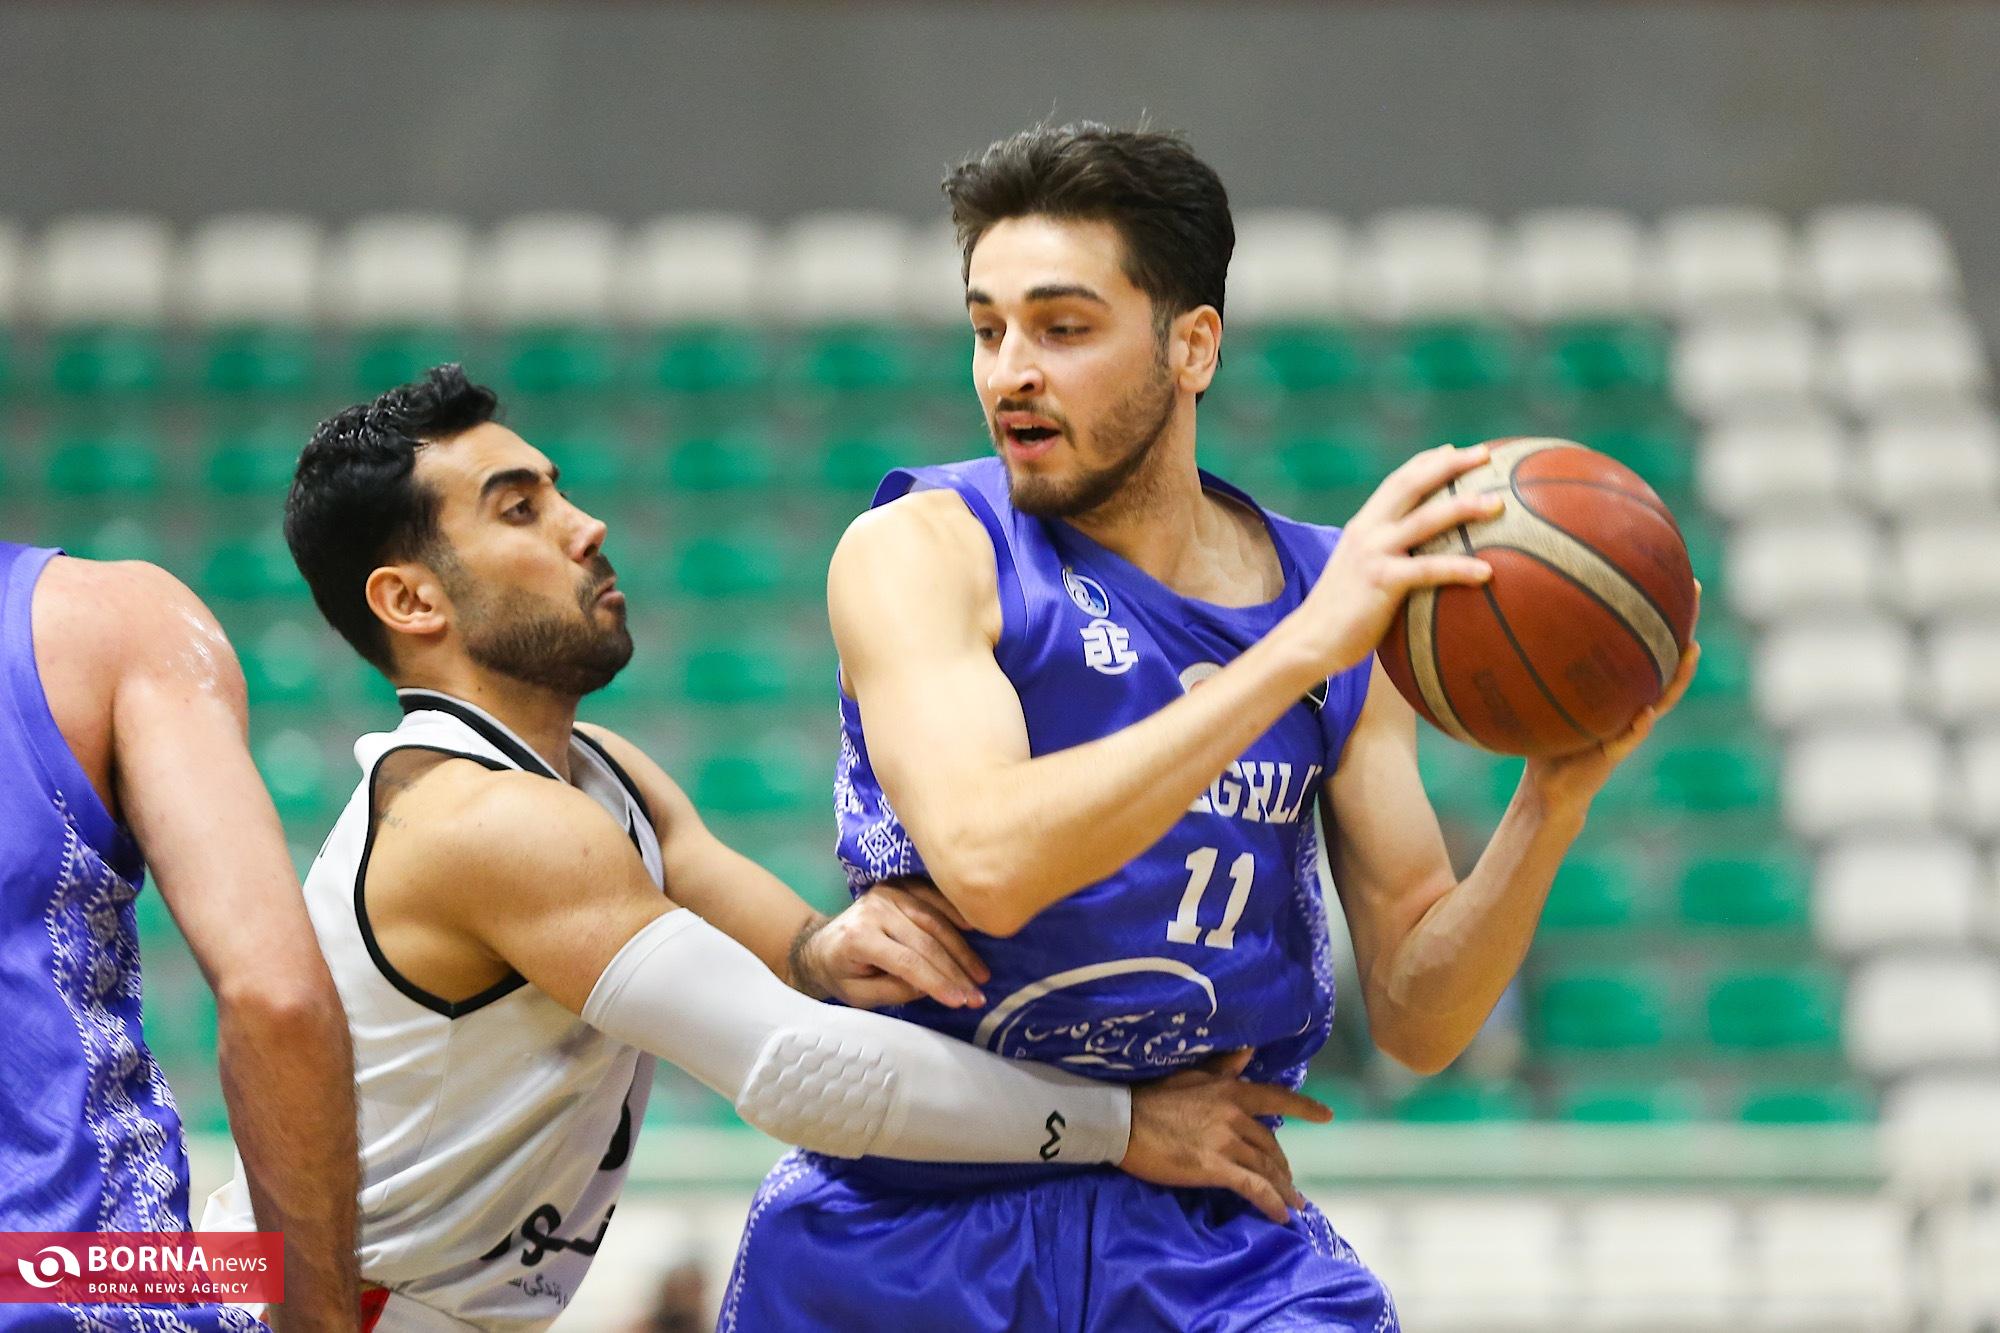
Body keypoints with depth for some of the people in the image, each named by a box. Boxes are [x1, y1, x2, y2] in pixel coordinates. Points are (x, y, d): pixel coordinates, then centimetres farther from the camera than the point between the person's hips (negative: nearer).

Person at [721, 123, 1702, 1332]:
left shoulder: (1353, 600, 2)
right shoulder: (921, 551, -10)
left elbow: (1418, 1019, 2)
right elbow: (988, 862, -29)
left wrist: (1556, 799, -14)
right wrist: (1298, 652, -29)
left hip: (1208, 1234, 2)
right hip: (908, 1231, -2)